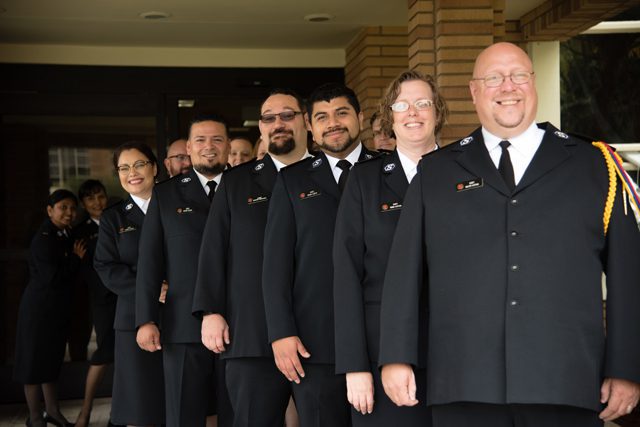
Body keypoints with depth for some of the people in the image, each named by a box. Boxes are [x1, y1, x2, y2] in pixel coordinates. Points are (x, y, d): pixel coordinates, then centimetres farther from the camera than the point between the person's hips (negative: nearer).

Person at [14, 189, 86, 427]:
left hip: (58, 308, 9)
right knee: (35, 360, 1)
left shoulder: (65, 236, 9)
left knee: (52, 359, 17)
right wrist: (76, 258, -15)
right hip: (39, 308, -9)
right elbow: (52, 276, -25)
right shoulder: (43, 239, -18)